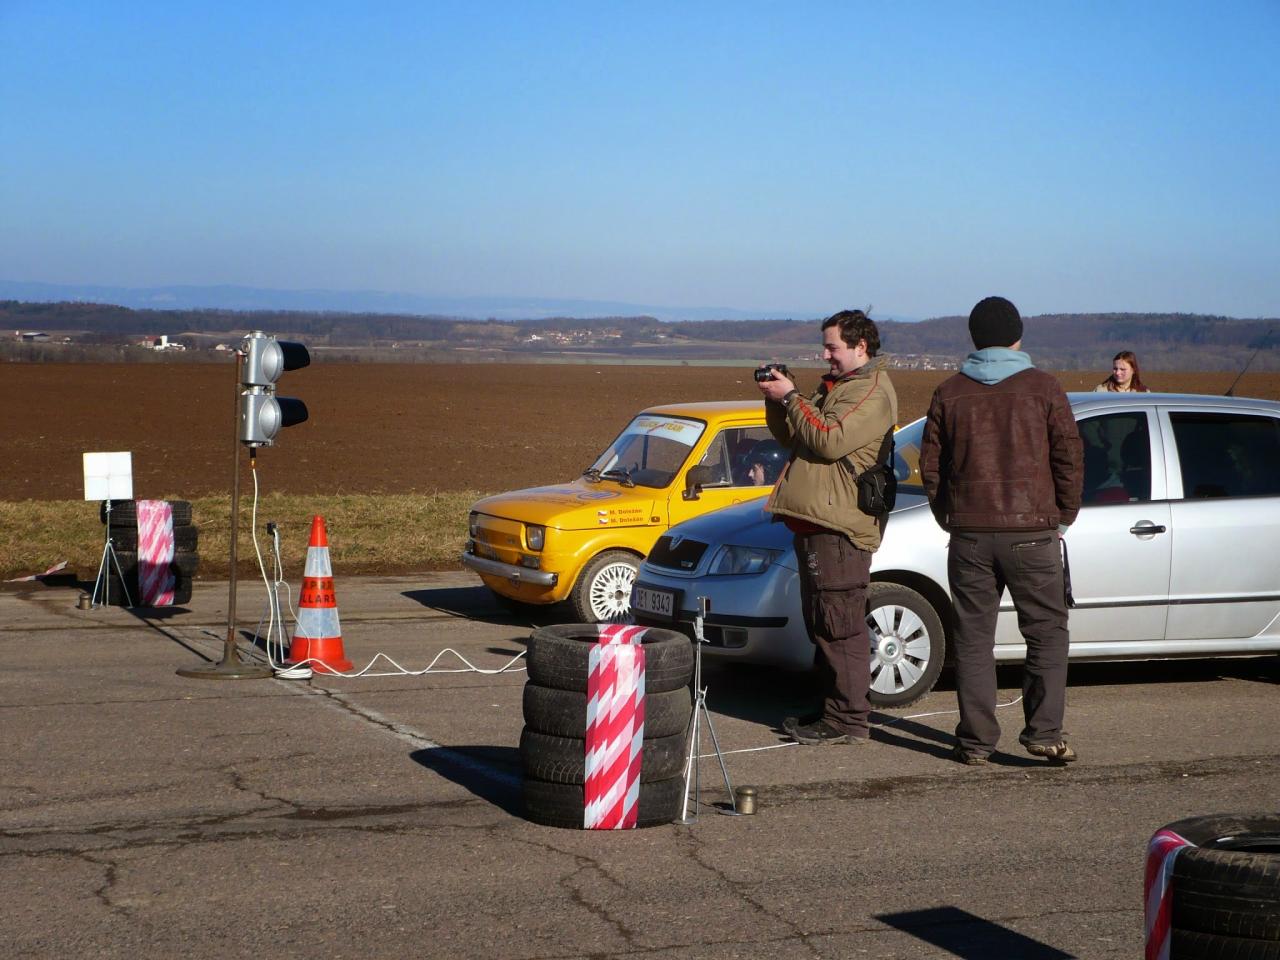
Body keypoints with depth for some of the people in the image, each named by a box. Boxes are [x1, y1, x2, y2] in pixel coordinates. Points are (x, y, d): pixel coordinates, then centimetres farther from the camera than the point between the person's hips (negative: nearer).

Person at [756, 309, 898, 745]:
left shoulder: (873, 392, -10)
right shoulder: (834, 386, 22)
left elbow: (829, 441, -22)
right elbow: (789, 437, 22)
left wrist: (790, 397, -16)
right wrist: (777, 400, 4)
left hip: (839, 525, -10)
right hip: (814, 521, 10)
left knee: (840, 625, -10)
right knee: (822, 623, 15)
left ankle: (849, 720, -7)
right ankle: (833, 709, 22)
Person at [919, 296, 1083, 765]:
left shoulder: (950, 393, 5)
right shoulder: (1042, 388, -1)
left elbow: (930, 466, 6)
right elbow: (1069, 458, -1)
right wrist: (1063, 516, 11)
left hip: (969, 535, 2)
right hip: (1031, 532, -2)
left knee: (973, 638, 7)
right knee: (1047, 632, 6)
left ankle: (976, 740, 7)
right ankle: (1044, 732, -3)